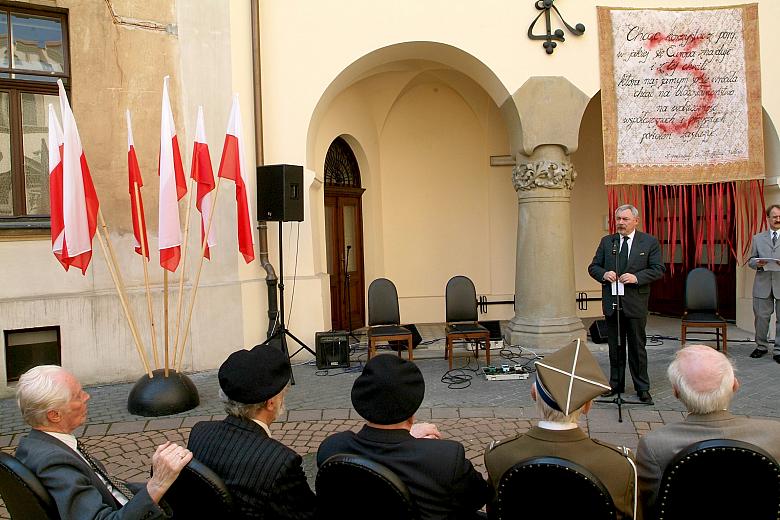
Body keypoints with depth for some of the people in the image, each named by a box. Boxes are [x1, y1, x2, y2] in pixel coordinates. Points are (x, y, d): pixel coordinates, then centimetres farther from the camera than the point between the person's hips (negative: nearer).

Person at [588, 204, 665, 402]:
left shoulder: (650, 242, 1)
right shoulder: (607, 241, 9)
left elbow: (658, 269, -3)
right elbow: (593, 267, 10)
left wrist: (636, 277, -18)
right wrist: (604, 274, -12)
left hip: (635, 303, -3)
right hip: (612, 303, 3)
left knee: (637, 347, 3)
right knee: (615, 347, 11)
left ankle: (642, 388, 13)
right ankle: (616, 384, 22)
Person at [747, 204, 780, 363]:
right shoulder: (757, 238, 12)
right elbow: (751, 261, 13)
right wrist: (757, 263, -10)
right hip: (763, 284, 1)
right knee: (761, 316, 6)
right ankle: (761, 346, 20)